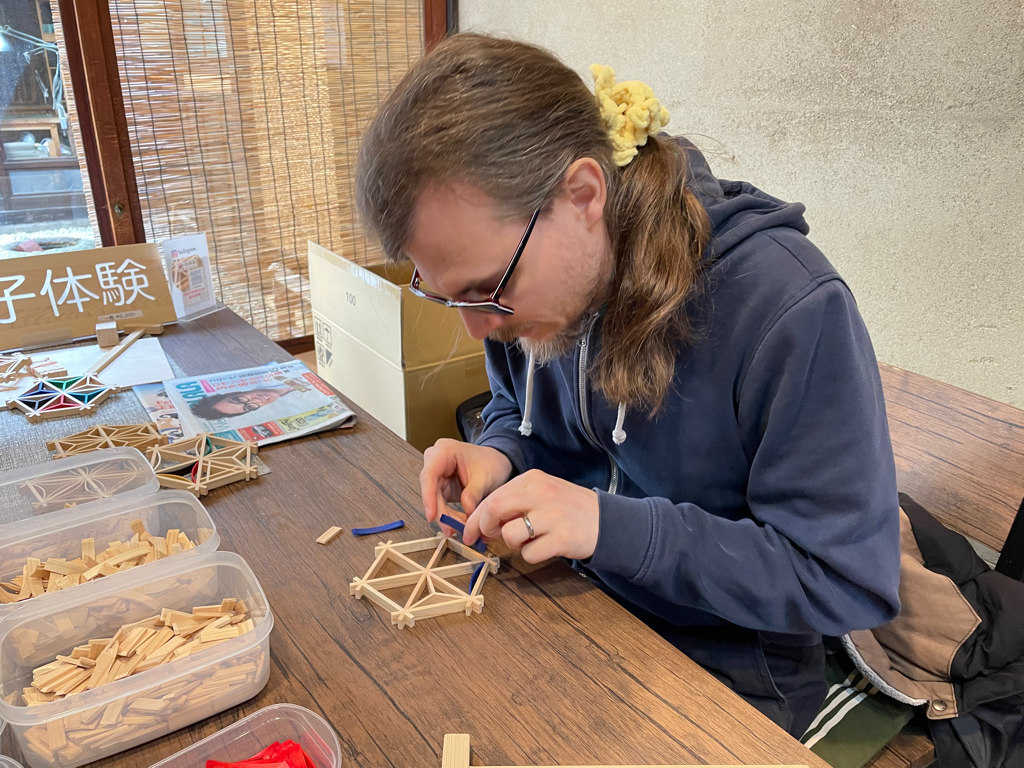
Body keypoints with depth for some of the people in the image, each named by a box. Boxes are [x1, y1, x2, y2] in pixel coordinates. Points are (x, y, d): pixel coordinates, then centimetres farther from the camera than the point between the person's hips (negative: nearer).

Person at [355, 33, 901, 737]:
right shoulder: (523, 271, -8)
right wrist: (500, 455, -12)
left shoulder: (791, 309, -28)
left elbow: (853, 583, -23)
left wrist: (610, 526, -30)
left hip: (727, 671, -4)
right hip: (567, 612, 5)